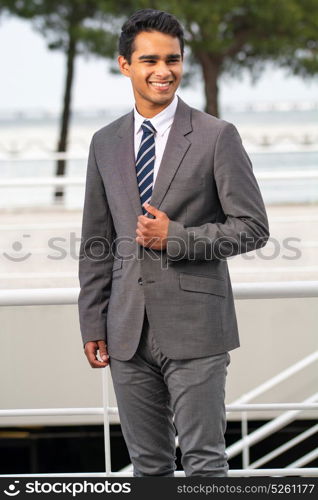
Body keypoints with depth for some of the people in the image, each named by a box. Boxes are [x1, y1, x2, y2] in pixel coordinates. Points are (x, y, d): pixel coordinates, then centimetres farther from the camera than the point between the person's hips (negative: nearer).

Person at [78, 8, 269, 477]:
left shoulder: (217, 137, -3)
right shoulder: (105, 143, 11)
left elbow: (253, 227, -4)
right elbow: (96, 244, 13)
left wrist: (176, 238, -15)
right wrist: (93, 325, 8)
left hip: (195, 329, -4)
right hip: (128, 333, 4)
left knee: (204, 461, -2)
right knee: (148, 465, 10)